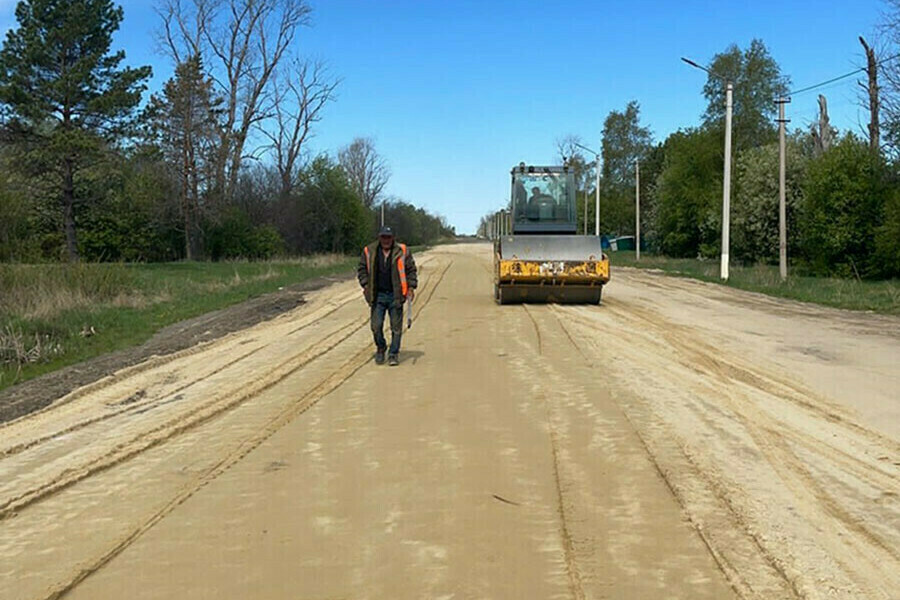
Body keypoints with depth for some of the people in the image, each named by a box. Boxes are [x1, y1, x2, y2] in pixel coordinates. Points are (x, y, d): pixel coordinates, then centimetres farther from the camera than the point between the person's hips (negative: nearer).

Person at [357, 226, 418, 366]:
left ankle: (393, 354, 13)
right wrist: (365, 285, 1)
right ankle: (380, 349, 24)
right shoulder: (369, 252, 4)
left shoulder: (402, 251, 2)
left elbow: (411, 270, 7)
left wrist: (411, 287, -1)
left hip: (396, 295, -1)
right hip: (377, 295, 1)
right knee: (376, 325, 0)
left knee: (396, 327, 1)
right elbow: (361, 269, 13)